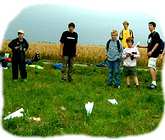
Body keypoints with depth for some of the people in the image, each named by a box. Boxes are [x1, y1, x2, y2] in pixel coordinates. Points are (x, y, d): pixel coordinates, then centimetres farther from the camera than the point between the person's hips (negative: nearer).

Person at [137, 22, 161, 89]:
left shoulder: (156, 34, -7)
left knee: (151, 67, -17)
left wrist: (151, 51, -22)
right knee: (153, 68, 9)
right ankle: (154, 83, 12)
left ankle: (154, 82, -18)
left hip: (154, 53, -9)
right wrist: (141, 46, 19)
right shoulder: (150, 35, 20)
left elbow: (157, 44, -14)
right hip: (150, 54, 9)